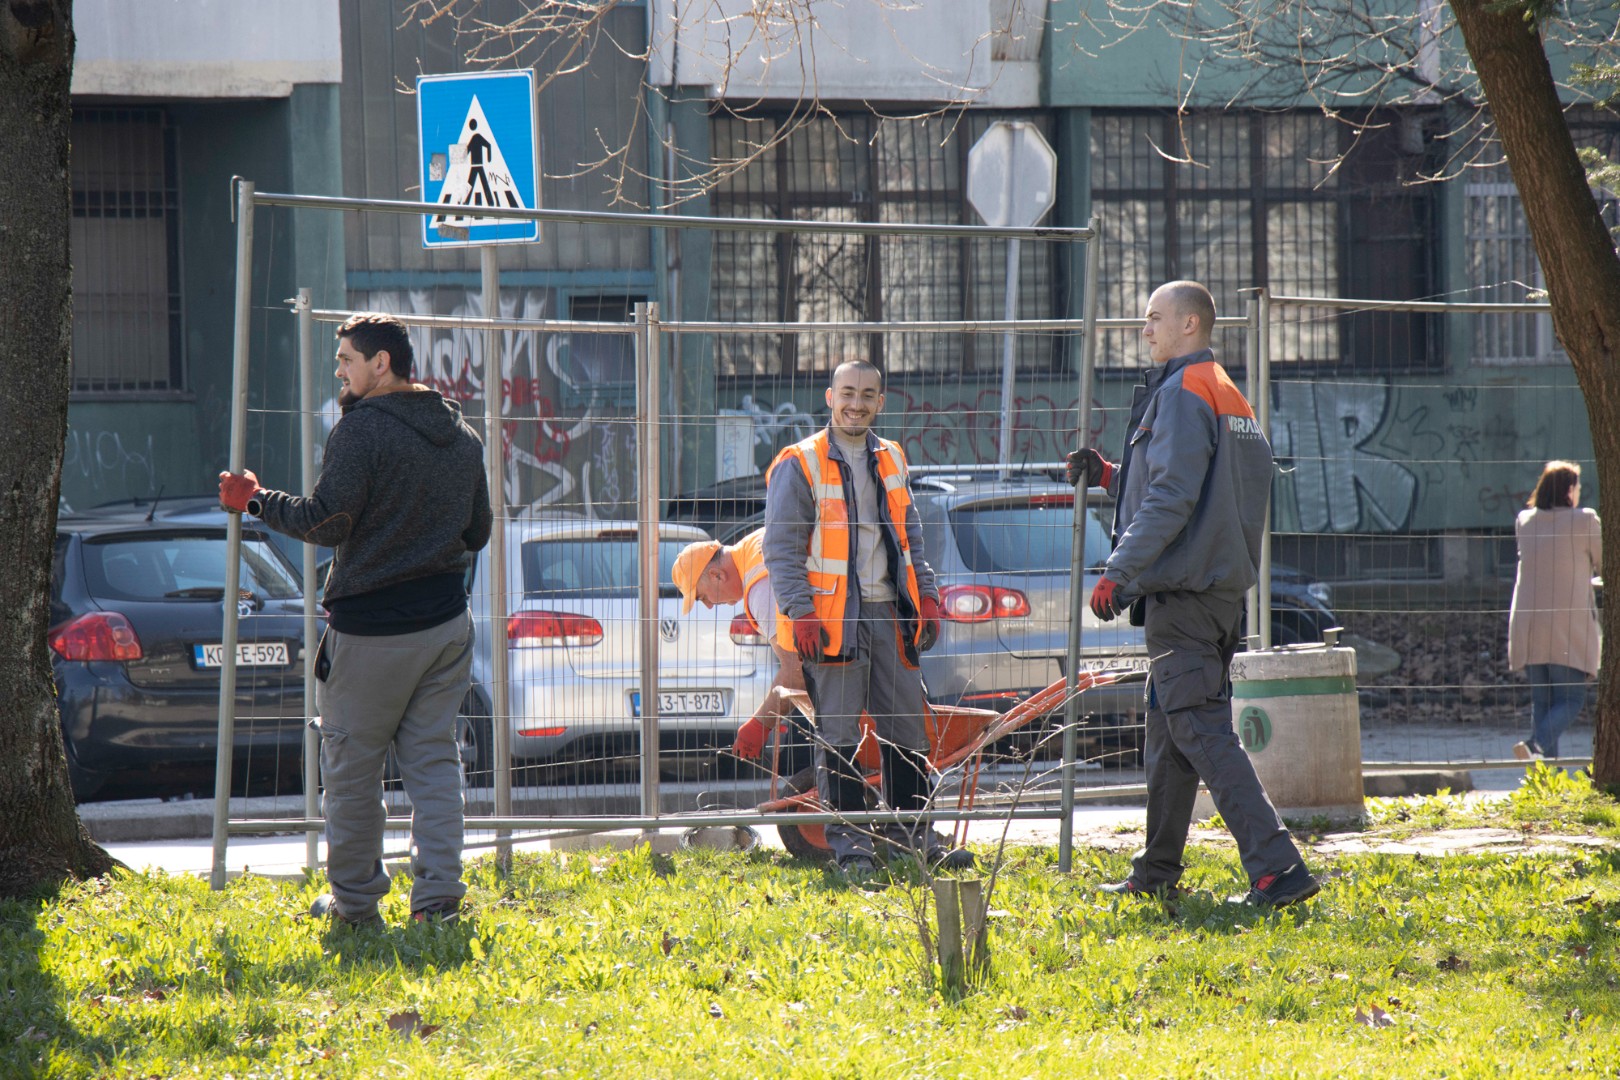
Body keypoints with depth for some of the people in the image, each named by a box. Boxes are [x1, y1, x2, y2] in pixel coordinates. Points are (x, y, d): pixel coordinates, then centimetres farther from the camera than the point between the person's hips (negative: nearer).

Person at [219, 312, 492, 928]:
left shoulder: (362, 430, -14)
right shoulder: (462, 435, 10)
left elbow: (327, 523, -17)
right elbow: (477, 531, 15)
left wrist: (255, 501, -4)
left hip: (372, 628, -7)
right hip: (446, 618, 7)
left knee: (351, 767, 5)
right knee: (434, 762, 8)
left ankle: (355, 901, 9)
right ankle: (438, 897, 1)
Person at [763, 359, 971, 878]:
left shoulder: (890, 460, 15)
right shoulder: (799, 465, -5)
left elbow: (910, 535, 24)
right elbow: (782, 548, -8)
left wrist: (926, 595, 14)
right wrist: (801, 612, -16)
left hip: (888, 613, 6)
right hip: (832, 617, -6)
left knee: (907, 726, 8)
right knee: (839, 733, -3)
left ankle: (911, 832, 18)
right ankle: (850, 841, 2)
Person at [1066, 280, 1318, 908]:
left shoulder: (1183, 393, -12)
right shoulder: (1229, 397, 19)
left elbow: (1172, 499, -20)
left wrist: (1119, 571, -20)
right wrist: (1108, 477, 23)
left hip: (1182, 594, -10)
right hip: (1219, 587, 10)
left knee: (1202, 734, -13)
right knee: (1167, 736, 17)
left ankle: (1277, 869, -22)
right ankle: (1156, 875, 24)